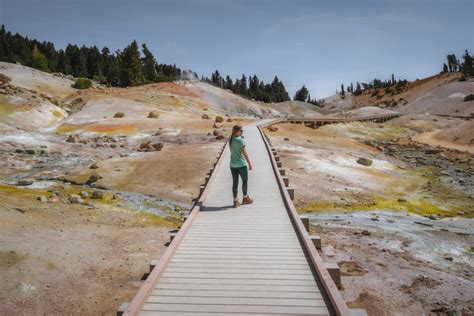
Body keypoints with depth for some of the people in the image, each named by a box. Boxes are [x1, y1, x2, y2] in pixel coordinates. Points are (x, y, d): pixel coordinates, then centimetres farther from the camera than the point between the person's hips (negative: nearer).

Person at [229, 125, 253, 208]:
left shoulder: (231, 139, 6)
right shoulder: (241, 140, -15)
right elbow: (244, 153, -16)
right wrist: (250, 164, -8)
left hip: (233, 164, 6)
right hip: (241, 164, -6)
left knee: (235, 182, 9)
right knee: (245, 181, 12)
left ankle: (235, 201, 11)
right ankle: (245, 198, 25)